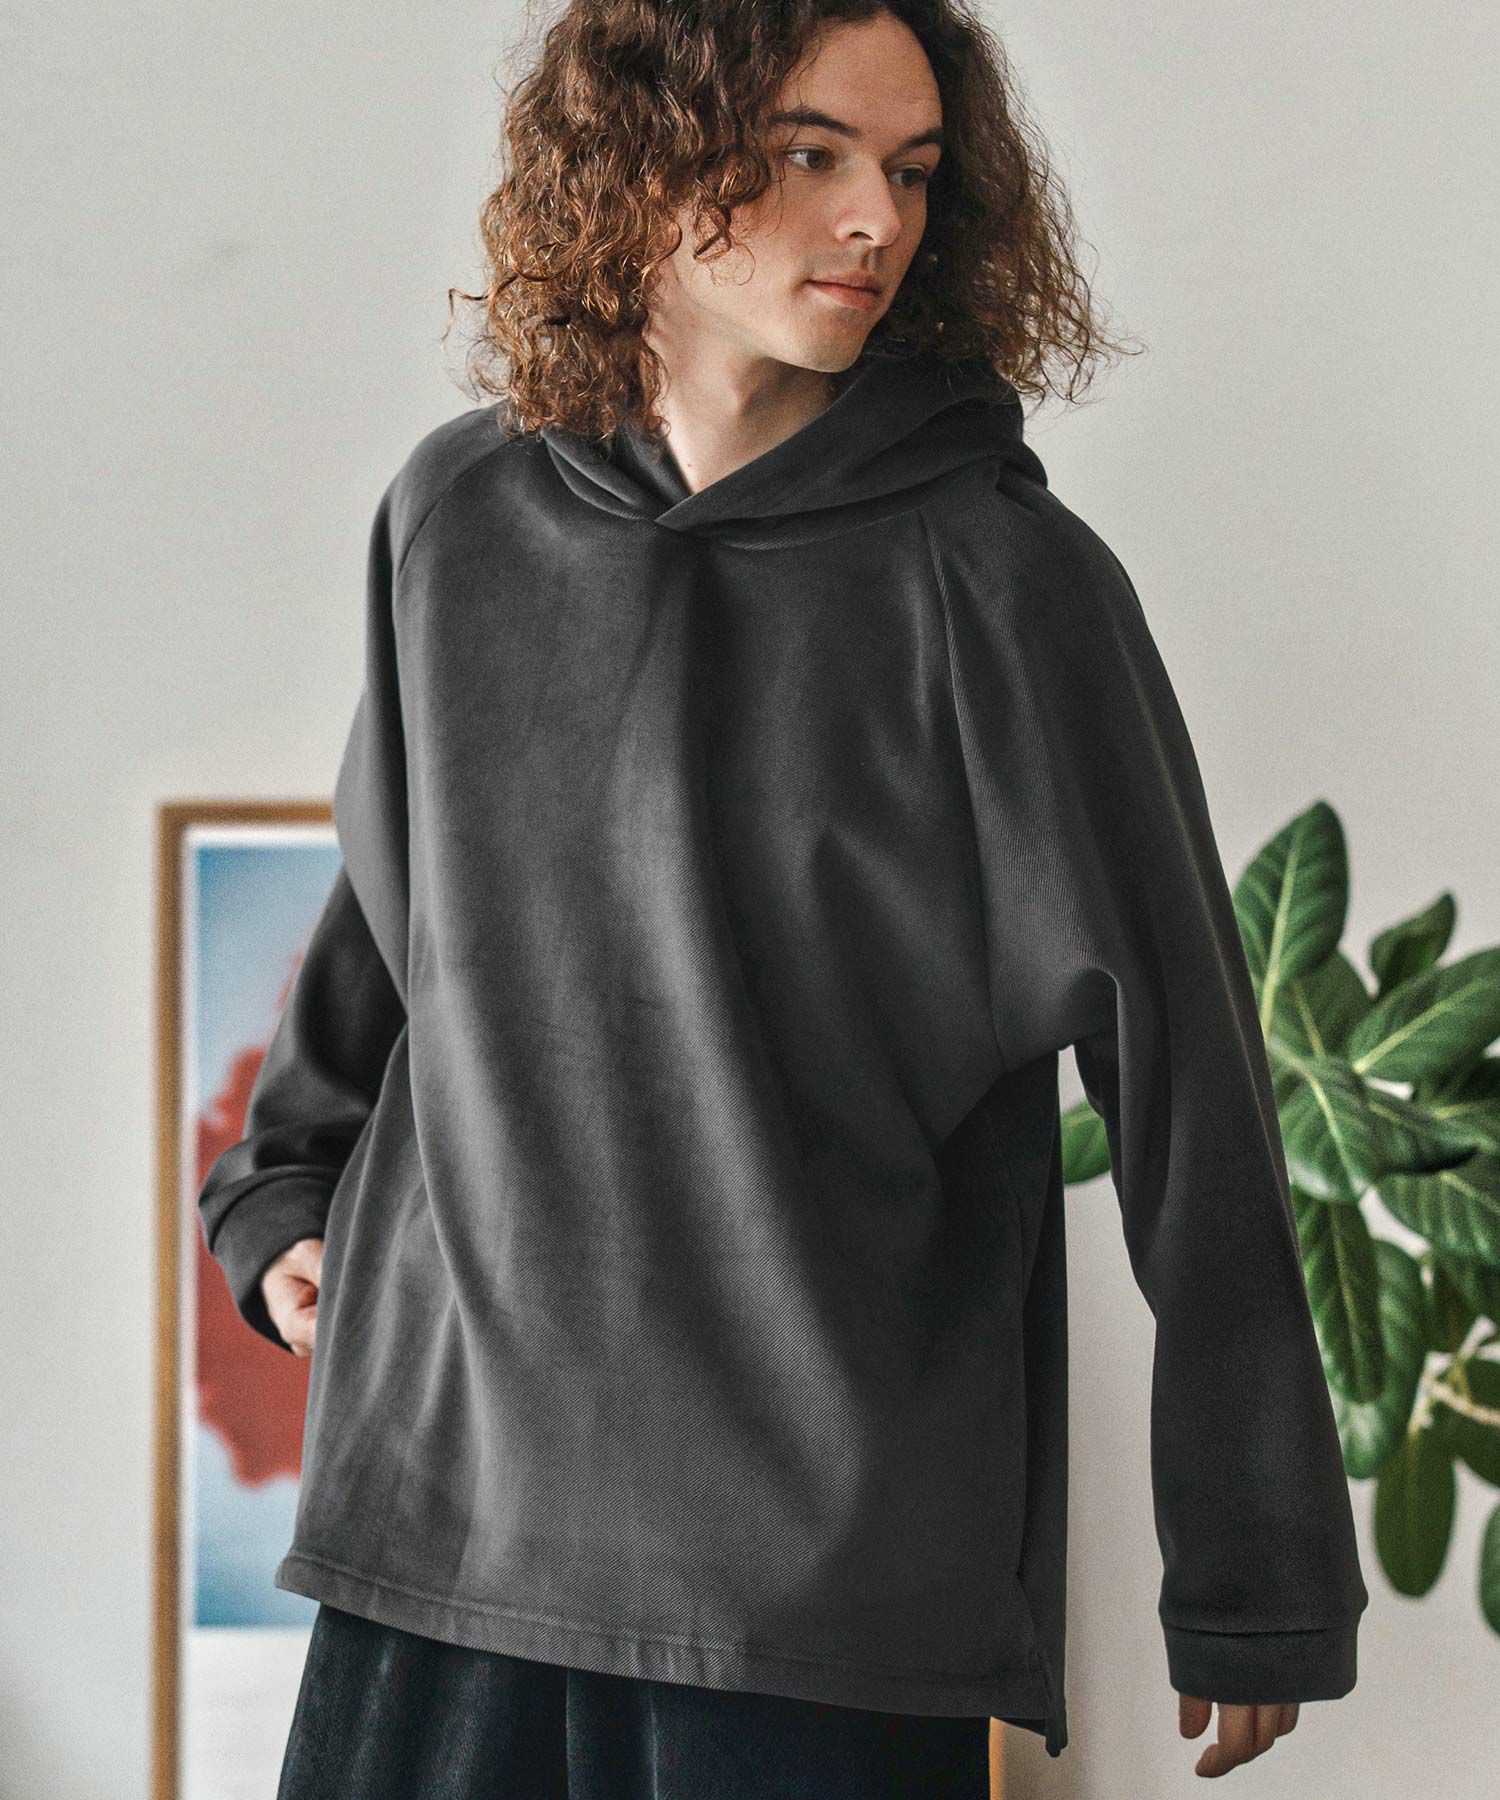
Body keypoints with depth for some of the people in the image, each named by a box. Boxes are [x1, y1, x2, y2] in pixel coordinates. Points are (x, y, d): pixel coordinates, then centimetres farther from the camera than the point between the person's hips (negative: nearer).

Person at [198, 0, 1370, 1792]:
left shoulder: (1003, 582, -6)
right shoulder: (455, 520, 7)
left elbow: (1181, 1077, -5)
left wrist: (1251, 1592, -4)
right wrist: (285, 1191, 16)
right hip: (440, 1505, 4)